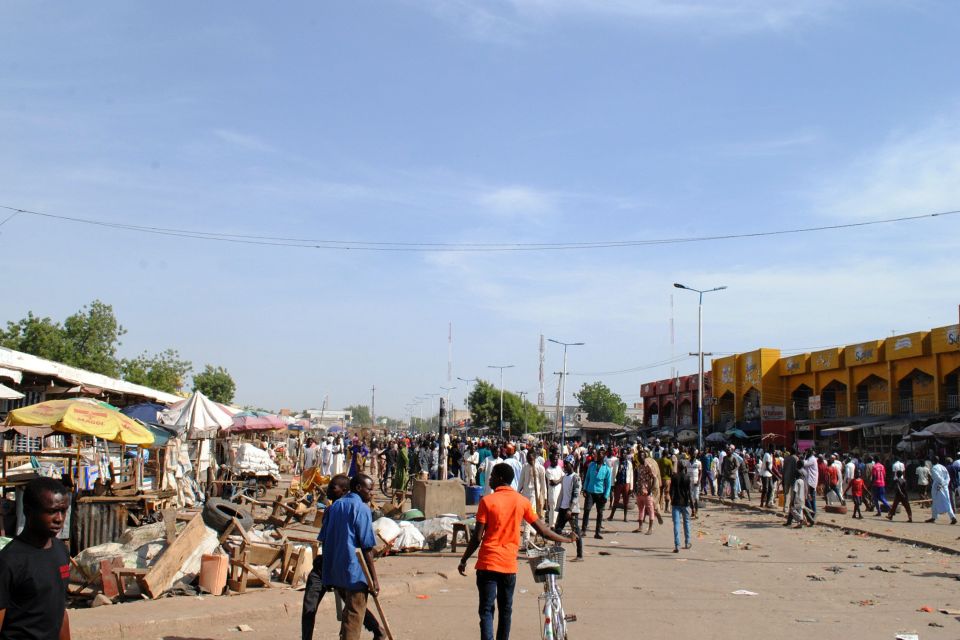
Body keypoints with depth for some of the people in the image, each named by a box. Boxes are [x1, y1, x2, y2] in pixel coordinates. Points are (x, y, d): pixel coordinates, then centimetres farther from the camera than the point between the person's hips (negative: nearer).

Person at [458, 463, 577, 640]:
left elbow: (477, 537, -9)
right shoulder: (522, 502, 2)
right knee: (505, 610, 16)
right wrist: (567, 539, 21)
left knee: (486, 610, -1)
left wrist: (464, 560, 2)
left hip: (487, 564, -3)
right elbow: (542, 530, 7)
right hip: (509, 565, 3)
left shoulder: (487, 501, -8)